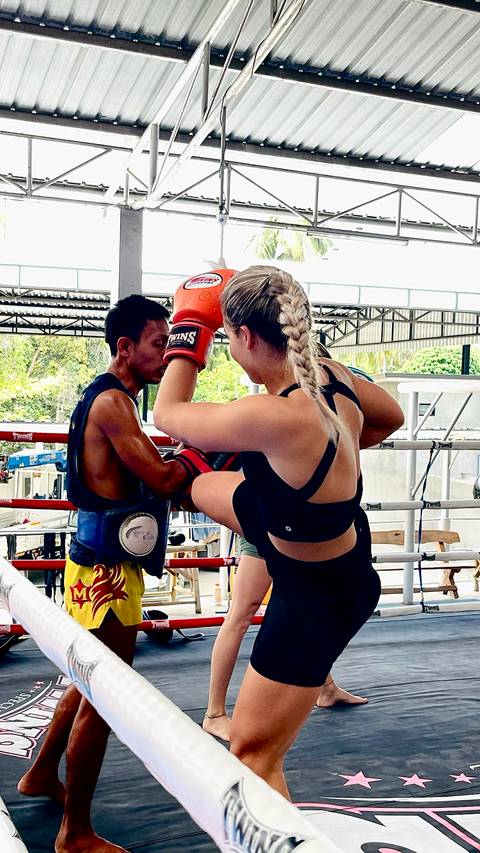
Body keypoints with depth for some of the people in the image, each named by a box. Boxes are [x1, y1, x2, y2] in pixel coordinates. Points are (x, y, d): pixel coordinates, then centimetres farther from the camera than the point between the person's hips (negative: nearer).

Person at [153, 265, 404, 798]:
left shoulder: (272, 417, -39)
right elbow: (391, 416, 8)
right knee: (199, 486, 26)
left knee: (253, 754, 5)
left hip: (321, 595, -8)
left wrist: (190, 327, -7)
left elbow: (167, 414, -21)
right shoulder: (330, 374, -15)